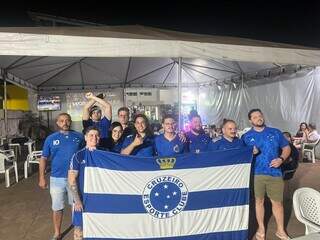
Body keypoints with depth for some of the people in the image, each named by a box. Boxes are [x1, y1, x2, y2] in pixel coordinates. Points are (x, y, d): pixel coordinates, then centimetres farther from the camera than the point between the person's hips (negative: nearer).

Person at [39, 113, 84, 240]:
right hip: (57, 179, 1)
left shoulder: (79, 137, -1)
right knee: (57, 207, 13)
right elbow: (43, 158, 5)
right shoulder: (50, 138, 1)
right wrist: (42, 177, 1)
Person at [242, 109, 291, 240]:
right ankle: (261, 228, 31)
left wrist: (281, 159, -7)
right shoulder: (246, 136, 2)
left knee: (277, 202, 10)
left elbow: (286, 148, 11)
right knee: (259, 201, 12)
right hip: (256, 174, -1)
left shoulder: (275, 132, 5)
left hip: (275, 173, 1)